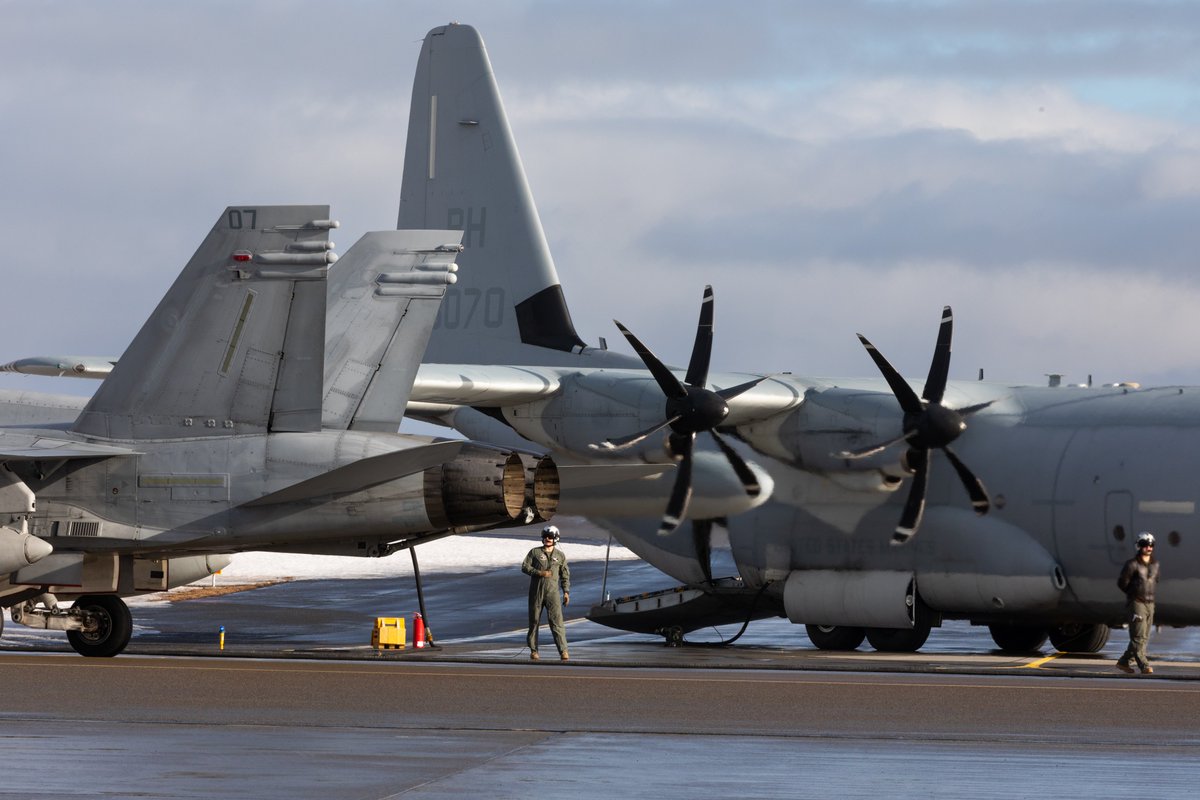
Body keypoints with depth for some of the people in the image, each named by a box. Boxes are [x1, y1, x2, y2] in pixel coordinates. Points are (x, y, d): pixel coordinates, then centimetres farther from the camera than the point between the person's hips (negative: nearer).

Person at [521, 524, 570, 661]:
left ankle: (563, 651, -16)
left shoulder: (560, 556, 10)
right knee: (534, 620, 5)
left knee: (556, 620, -11)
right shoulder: (535, 552, 7)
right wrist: (539, 573, -13)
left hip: (552, 591, -1)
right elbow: (525, 567, 0)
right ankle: (533, 650, 15)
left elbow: (565, 575, 12)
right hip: (536, 590, 1)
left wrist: (566, 592, 3)